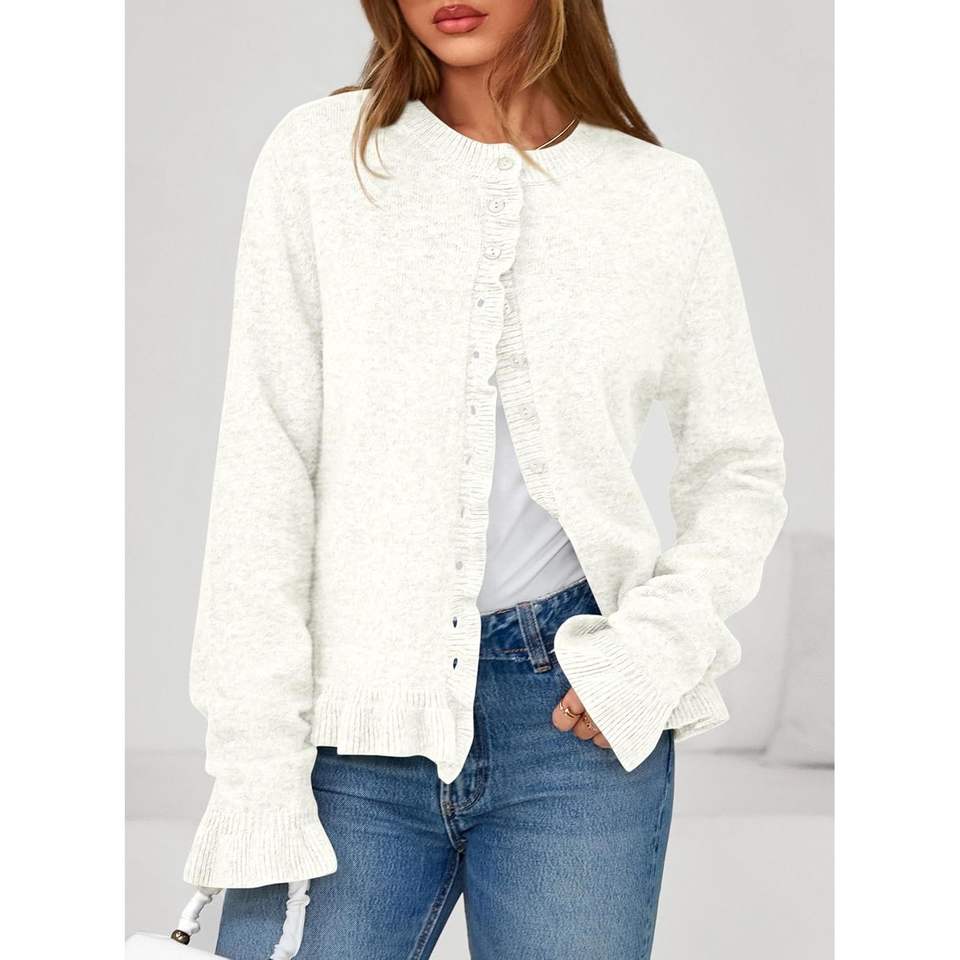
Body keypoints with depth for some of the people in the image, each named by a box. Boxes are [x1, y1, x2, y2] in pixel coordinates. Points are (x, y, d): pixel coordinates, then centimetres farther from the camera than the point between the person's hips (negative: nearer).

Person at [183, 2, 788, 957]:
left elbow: (741, 467, 13)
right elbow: (264, 476, -2)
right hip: (354, 718, 0)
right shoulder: (319, 157, 1)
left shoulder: (666, 195, 4)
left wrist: (658, 646, -5)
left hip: (575, 712, 1)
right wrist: (257, 768, -7)